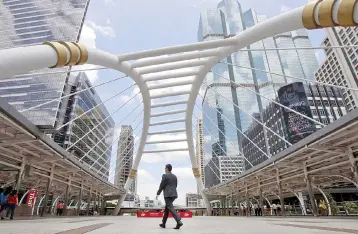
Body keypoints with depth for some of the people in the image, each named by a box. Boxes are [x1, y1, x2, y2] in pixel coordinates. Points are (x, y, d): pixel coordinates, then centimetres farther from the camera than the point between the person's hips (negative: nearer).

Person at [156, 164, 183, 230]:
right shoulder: (174, 176, 14)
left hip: (167, 195, -8)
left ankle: (179, 222, -24)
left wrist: (158, 194, 3)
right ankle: (163, 224, 24)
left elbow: (161, 186, -7)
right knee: (167, 208, 18)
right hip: (174, 194, 8)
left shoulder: (165, 175, -7)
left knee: (171, 208, -10)